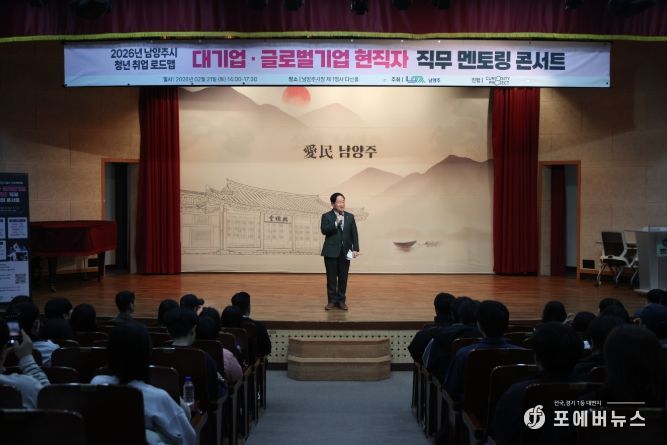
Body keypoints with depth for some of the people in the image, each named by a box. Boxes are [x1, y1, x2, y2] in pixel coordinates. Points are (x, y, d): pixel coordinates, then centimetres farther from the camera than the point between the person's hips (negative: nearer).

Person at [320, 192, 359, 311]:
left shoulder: (350, 216, 8)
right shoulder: (326, 216, 0)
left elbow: (354, 234, 6)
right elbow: (324, 230, -14)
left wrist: (355, 249, -3)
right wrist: (336, 223, -21)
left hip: (345, 252, 2)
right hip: (331, 252, -2)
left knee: (343, 278, 5)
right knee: (331, 278, 3)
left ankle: (341, 301, 14)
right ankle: (332, 301, 13)